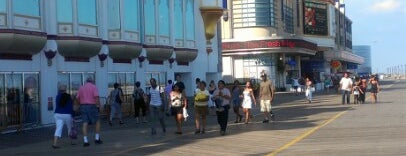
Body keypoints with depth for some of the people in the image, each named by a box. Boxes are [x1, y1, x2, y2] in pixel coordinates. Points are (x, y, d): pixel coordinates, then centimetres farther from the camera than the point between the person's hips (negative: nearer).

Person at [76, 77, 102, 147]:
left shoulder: (81, 87, 12)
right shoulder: (94, 87, -1)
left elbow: (77, 98, 9)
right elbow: (96, 97, -15)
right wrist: (98, 105, -7)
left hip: (83, 106, 4)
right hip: (92, 106, -4)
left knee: (85, 123, 0)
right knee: (97, 122, 12)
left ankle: (85, 141, -6)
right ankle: (97, 139, 10)